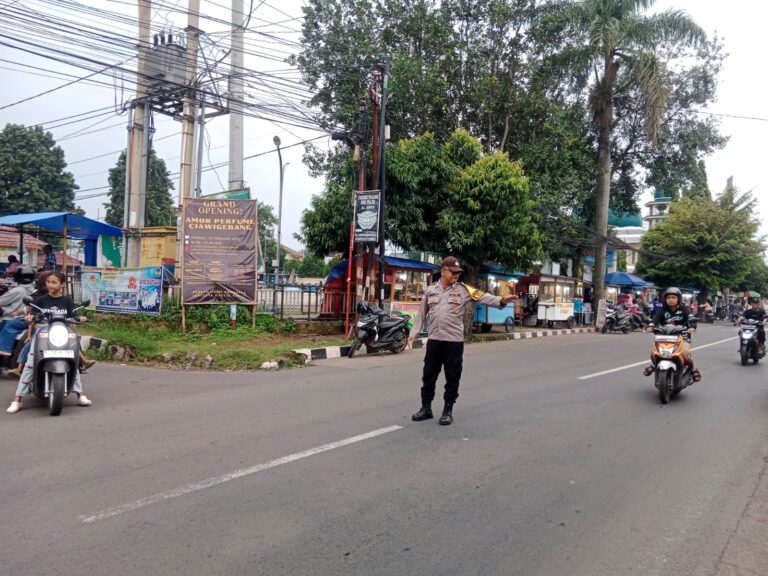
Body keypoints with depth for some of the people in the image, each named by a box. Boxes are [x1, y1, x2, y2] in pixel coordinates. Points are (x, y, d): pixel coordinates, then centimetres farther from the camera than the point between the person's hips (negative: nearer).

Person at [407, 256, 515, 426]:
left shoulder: (464, 290, -1)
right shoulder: (430, 291, 8)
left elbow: (483, 297, -13)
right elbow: (421, 315, 13)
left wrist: (500, 300, -30)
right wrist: (413, 333, 9)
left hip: (454, 341, -3)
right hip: (433, 340, 3)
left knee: (452, 378, 4)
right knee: (428, 375, 10)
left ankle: (448, 411, 17)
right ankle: (426, 408, 24)